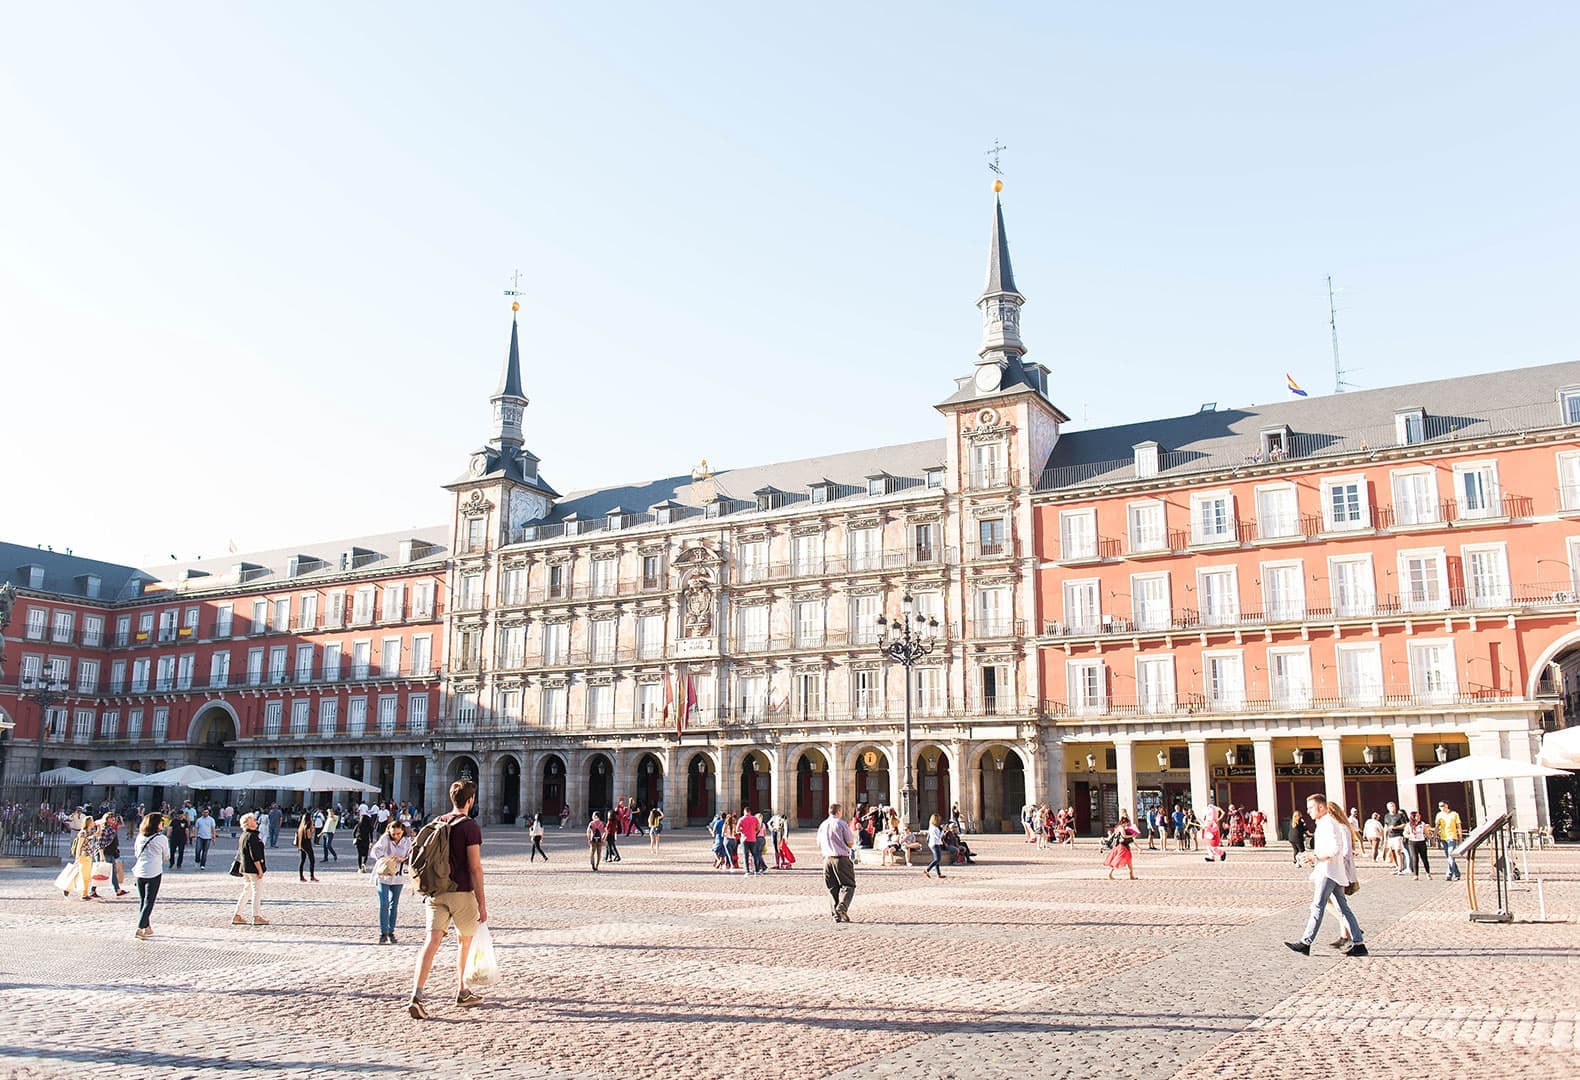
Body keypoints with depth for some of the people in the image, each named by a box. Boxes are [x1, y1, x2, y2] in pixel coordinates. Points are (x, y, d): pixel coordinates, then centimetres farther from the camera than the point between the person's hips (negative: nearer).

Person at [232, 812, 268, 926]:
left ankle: (237, 916, 18)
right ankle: (256, 917, -2)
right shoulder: (252, 836, -17)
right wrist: (260, 870, -18)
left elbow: (239, 854, 21)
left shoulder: (243, 835, 13)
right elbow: (255, 855, -20)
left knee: (246, 891, 16)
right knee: (257, 891, -3)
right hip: (253, 869, -10)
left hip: (245, 869, 10)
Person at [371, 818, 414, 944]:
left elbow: (412, 856, -3)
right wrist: (382, 858, -42)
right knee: (384, 904, -8)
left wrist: (403, 859, -24)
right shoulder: (385, 838, -9)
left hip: (398, 877, 3)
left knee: (394, 905, 10)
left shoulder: (407, 841, -1)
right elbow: (376, 849, -22)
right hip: (384, 876, -3)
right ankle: (383, 933, -4)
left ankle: (391, 932, 20)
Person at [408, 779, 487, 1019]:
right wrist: (482, 903, -9)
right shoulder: (470, 826, -9)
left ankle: (416, 995, -19)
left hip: (436, 891, 4)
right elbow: (475, 867, -12)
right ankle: (462, 993, 28)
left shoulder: (435, 823, 10)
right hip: (462, 892, -4)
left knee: (432, 941, -4)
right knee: (466, 942, 15)